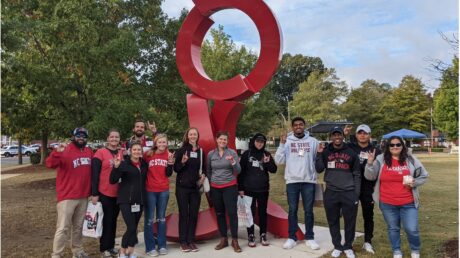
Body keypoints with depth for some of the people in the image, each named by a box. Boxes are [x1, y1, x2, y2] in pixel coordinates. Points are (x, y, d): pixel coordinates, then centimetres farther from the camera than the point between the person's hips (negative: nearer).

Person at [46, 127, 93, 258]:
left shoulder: (89, 152, 8)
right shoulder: (65, 151, -11)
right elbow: (50, 164, -26)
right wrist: (57, 152, -44)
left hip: (83, 196, 6)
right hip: (67, 196, -6)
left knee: (78, 226, 17)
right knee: (63, 228, -2)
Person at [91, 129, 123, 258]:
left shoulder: (122, 153, 6)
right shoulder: (100, 153, -8)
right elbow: (95, 174, -10)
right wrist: (94, 193, -14)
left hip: (118, 194, 4)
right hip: (104, 194, -4)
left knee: (113, 220, 14)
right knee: (106, 221, 5)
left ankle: (111, 246, 27)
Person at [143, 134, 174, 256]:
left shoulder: (168, 155, 2)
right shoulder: (148, 155, -7)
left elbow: (168, 174, 1)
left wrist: (170, 162, -11)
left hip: (164, 191, 3)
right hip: (150, 190, -3)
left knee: (162, 218, 12)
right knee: (149, 219, 3)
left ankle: (162, 245, 21)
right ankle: (150, 247, 12)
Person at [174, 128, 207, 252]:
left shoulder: (201, 152, 8)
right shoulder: (181, 150, -2)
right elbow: (175, 168, -3)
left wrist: (203, 175, -4)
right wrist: (182, 162, -22)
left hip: (195, 187, 3)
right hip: (182, 187, -3)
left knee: (194, 214, 6)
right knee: (183, 214, 3)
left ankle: (191, 240, 17)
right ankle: (183, 241, 12)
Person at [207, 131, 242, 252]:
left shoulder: (232, 152, -4)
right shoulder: (210, 154, 2)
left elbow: (238, 171, -8)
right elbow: (208, 171, 15)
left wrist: (233, 162, -25)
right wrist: (211, 181, 12)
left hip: (230, 187, -3)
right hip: (215, 188, 3)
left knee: (232, 213, -5)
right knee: (219, 214, 9)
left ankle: (235, 241, 6)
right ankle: (223, 239, 21)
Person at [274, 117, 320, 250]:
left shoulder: (312, 141, 3)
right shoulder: (287, 141, 2)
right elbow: (279, 161, -5)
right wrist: (282, 144, -13)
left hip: (309, 181, 0)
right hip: (292, 181, 0)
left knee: (308, 211, 9)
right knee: (292, 210, 8)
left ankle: (309, 238, 22)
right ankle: (292, 238, 19)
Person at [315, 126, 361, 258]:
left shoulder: (351, 153, 3)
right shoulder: (326, 152, 5)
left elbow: (357, 174, 4)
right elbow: (319, 169, 0)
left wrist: (357, 193, -2)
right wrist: (319, 154, -9)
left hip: (349, 193, -1)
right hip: (331, 192, 1)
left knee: (350, 222, 7)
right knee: (333, 221, 10)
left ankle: (348, 247, 26)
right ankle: (337, 246, 26)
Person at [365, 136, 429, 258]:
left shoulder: (411, 160, 0)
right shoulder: (381, 159, -4)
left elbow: (424, 176, 10)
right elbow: (370, 177, -6)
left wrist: (414, 183, -8)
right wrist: (370, 163, -21)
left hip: (408, 203, 0)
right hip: (387, 203, 0)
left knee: (412, 229, 0)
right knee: (393, 228, 14)